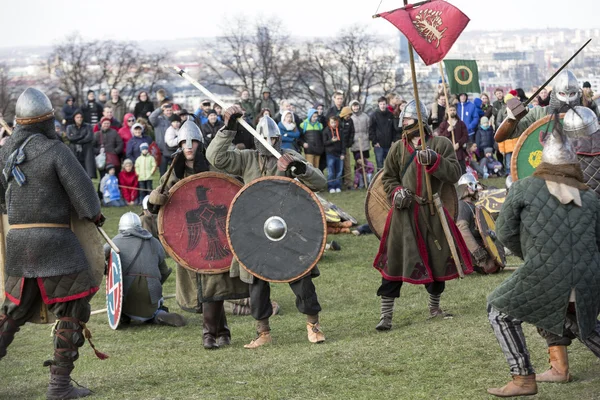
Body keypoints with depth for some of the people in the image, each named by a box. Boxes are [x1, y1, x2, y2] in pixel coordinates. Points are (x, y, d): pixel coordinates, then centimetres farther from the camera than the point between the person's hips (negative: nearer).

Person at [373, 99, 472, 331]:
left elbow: (454, 175, -10)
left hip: (432, 211, 0)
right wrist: (395, 192, -7)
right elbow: (388, 177, 12)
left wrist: (435, 161, -24)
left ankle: (434, 308, 34)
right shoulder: (398, 148, 2)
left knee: (438, 260, 13)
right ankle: (386, 315, 2)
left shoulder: (441, 144, -3)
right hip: (404, 212, 0)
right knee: (393, 263, -4)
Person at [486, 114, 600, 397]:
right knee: (576, 319, 37)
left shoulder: (523, 188, 0)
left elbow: (505, 232, 4)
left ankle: (523, 379, 15)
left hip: (545, 278, -4)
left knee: (501, 308, 20)